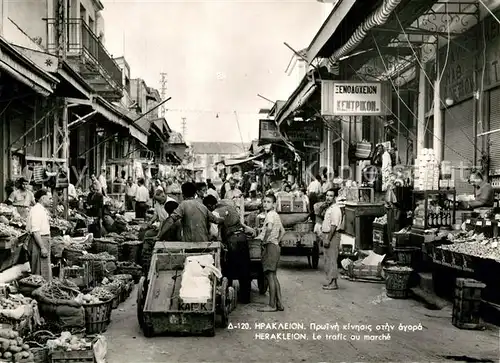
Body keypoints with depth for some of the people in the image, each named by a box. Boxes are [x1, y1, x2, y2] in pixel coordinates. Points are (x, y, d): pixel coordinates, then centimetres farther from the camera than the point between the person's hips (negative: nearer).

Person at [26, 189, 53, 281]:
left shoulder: (43, 210, 17)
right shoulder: (37, 210, -15)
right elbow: (35, 231, -22)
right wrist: (42, 247, -24)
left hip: (44, 241, 10)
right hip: (39, 242, -10)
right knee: (42, 274, -8)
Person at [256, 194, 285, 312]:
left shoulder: (270, 214, -12)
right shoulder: (276, 215, 18)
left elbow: (269, 228, -31)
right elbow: (282, 231, 27)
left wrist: (264, 240, -19)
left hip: (270, 246, -10)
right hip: (275, 246, 10)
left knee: (270, 276, -7)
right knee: (273, 276, 12)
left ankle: (272, 305, -5)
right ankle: (279, 304, 13)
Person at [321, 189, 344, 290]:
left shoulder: (335, 209, -15)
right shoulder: (329, 209, 18)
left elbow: (334, 226, -21)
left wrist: (328, 239, -24)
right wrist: (323, 235, 19)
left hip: (332, 236, -10)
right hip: (326, 235, 10)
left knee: (332, 259, -8)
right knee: (328, 259, 13)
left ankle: (332, 283, -5)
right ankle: (330, 281, 19)